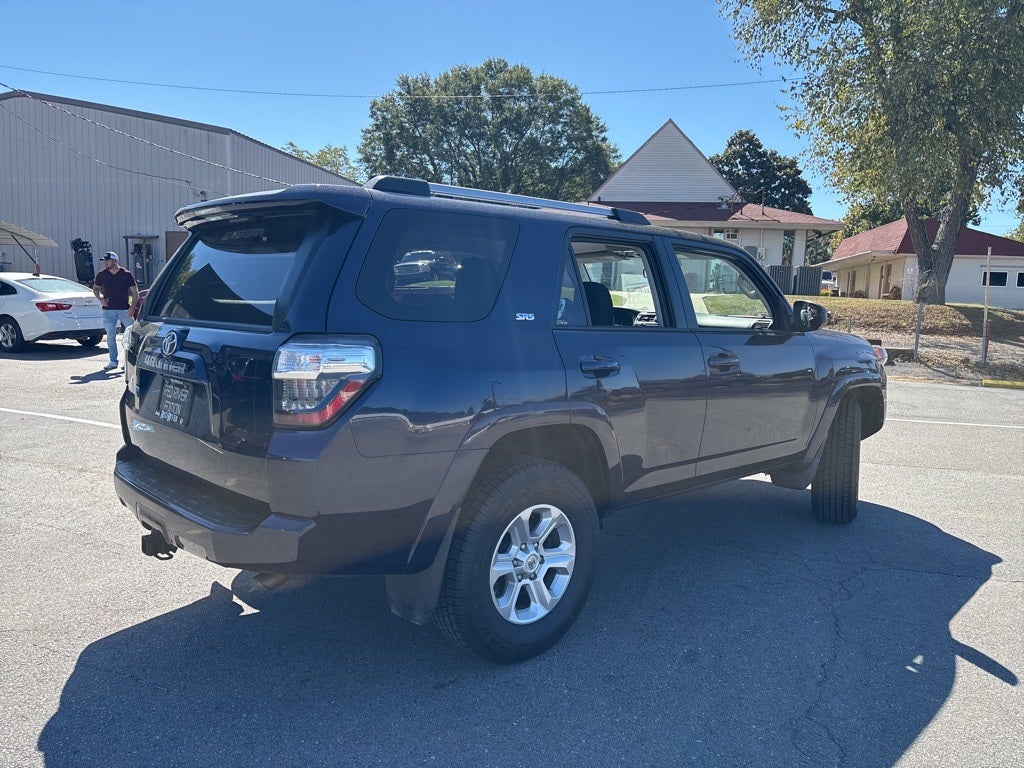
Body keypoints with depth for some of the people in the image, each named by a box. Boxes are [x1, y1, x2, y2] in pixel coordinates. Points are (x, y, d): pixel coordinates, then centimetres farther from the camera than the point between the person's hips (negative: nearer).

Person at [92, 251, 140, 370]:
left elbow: (135, 293, -2)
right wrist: (100, 299, 0)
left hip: (124, 309, -2)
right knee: (110, 336, 2)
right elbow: (95, 288, 21)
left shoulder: (127, 274, -3)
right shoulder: (102, 275, 6)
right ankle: (113, 361, 9)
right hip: (108, 310, 2)